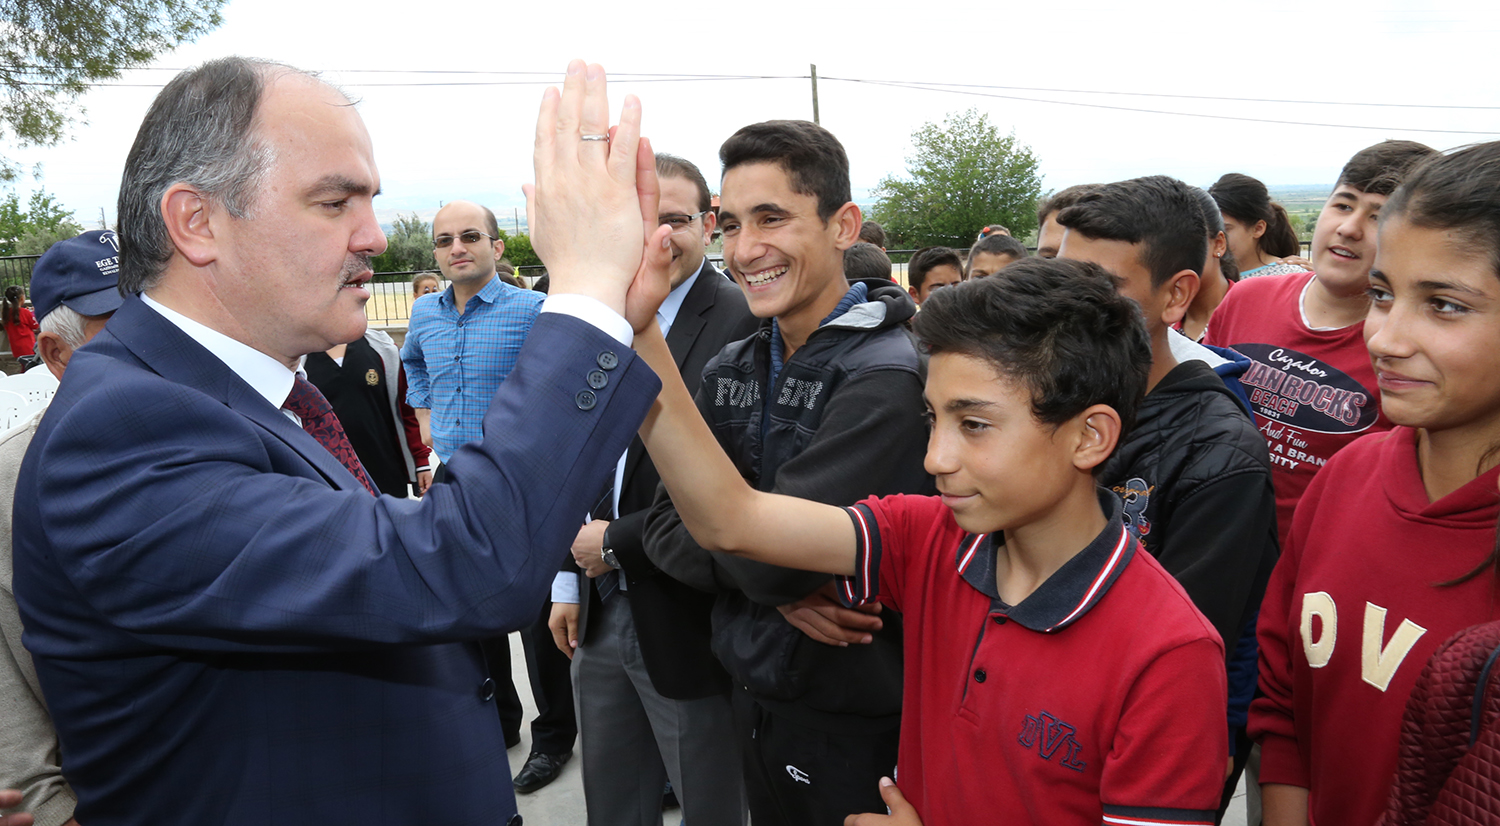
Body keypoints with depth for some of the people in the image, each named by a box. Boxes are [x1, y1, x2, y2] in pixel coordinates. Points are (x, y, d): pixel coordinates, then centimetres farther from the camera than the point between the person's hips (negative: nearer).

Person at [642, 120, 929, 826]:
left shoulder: (887, 376, -22)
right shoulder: (729, 370, 2)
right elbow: (665, 525, -2)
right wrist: (770, 582, -17)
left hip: (853, 726, -6)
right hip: (754, 699, 6)